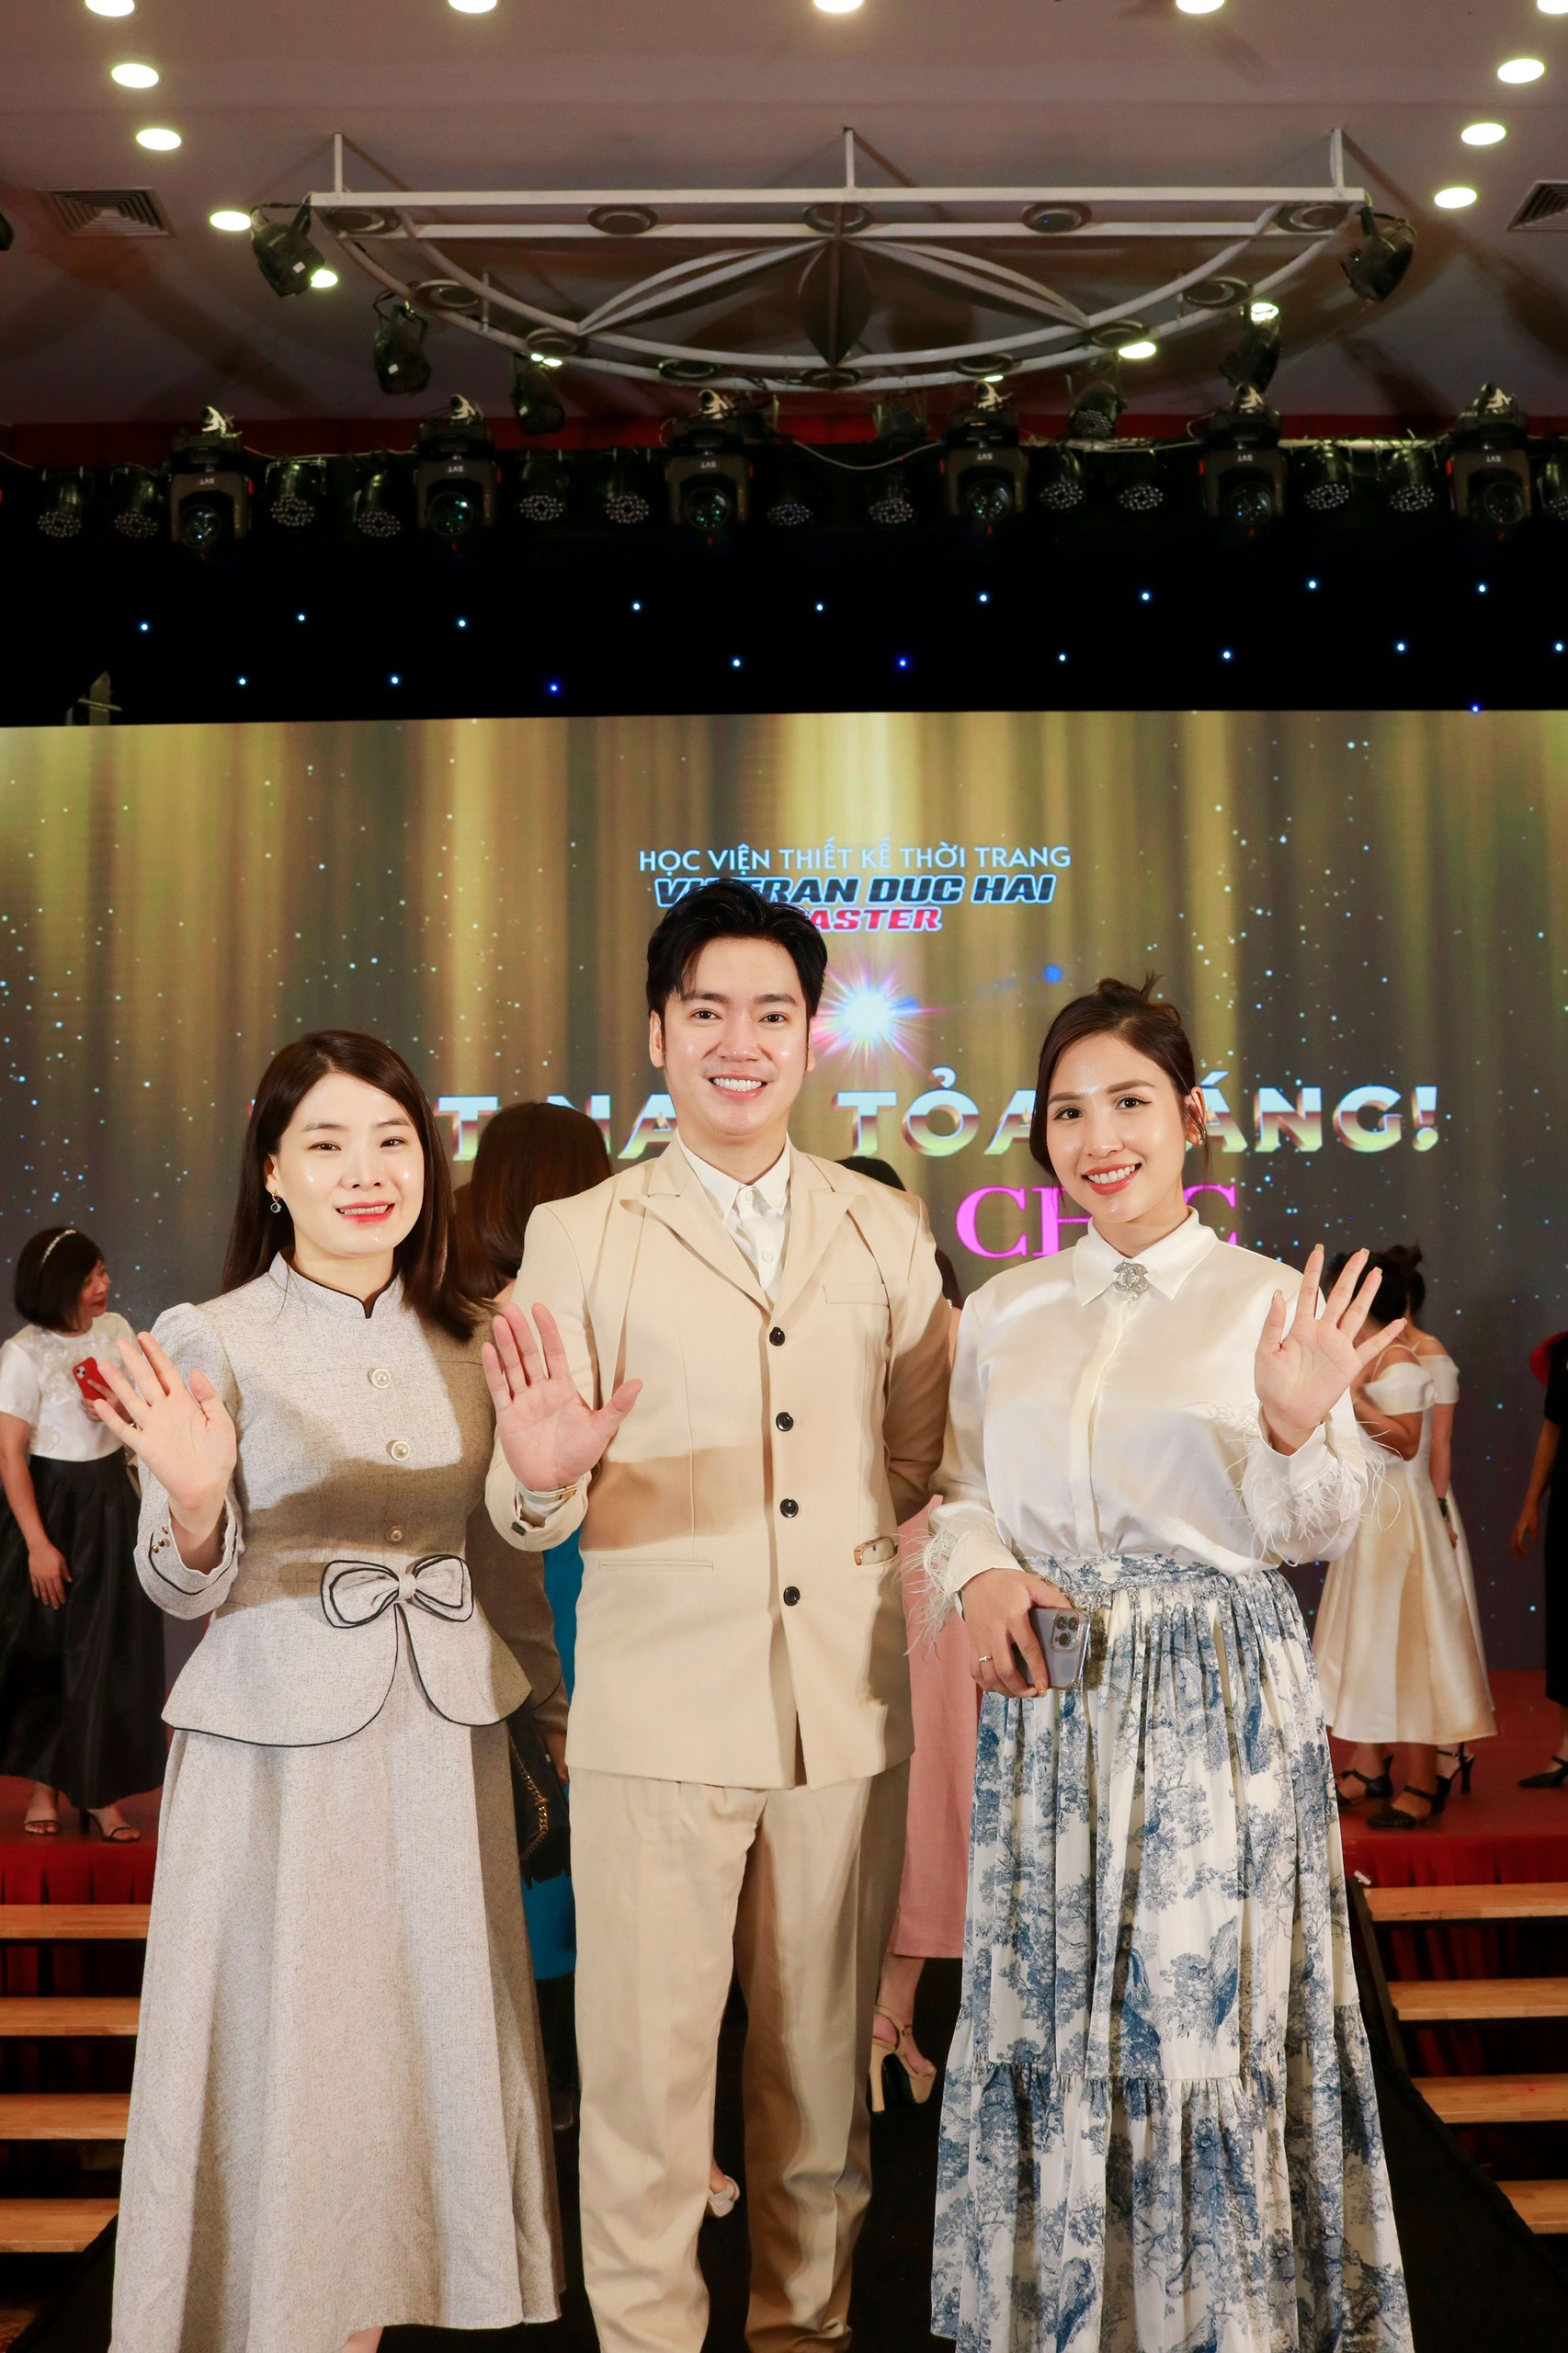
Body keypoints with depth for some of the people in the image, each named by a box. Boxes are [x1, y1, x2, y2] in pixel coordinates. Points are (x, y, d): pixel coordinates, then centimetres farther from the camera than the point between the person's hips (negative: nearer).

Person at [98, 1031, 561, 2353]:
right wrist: (196, 1507, -26)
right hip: (281, 1748, -4)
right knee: (285, 2056, 6)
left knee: (428, 2032, 13)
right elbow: (184, 1589, -10)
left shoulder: (467, 1341, 5)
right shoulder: (208, 1341, -7)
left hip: (445, 1741, 4)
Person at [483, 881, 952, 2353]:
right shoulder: (578, 1236, 1)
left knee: (823, 2063, 15)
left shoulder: (885, 1230, 8)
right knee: (645, 2077, 5)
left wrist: (873, 1540, 1)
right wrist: (544, 1473, -24)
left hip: (849, 1703, 3)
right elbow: (531, 1514, -3)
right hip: (661, 1707, -2)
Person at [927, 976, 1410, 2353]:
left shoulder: (1269, 1301, -3)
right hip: (1049, 1690, 3)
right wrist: (980, 1573, -7)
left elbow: (1315, 1536, -2)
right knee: (1046, 2007, 9)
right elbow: (963, 1490, 14)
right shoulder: (1004, 1310, 7)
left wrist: (1296, 1428, -22)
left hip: (1219, 1691, -3)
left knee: (1208, 2003, 2)